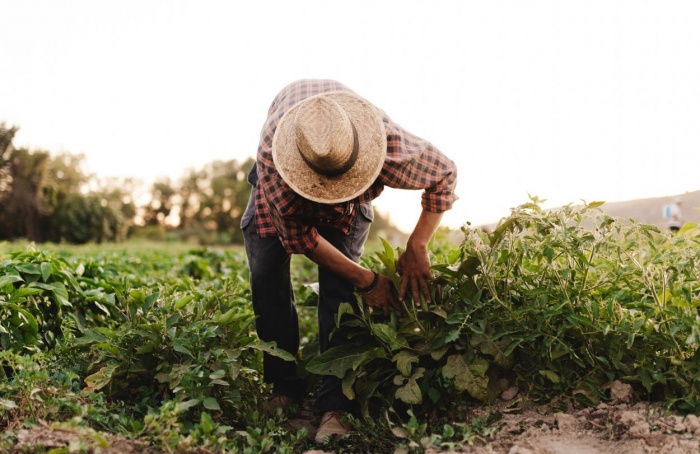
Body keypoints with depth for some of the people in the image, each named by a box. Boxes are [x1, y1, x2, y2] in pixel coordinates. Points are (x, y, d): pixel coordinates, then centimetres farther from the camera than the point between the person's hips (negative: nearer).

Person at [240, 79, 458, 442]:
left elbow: (445, 174, -24)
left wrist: (416, 248, -29)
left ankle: (335, 404, -14)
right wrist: (366, 280, -30)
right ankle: (285, 386, 3)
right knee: (266, 273, -13)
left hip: (351, 201, 0)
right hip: (284, 182, 1)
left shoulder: (389, 143, -44)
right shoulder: (271, 154, -44)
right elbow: (300, 235, -31)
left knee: (337, 285, -18)